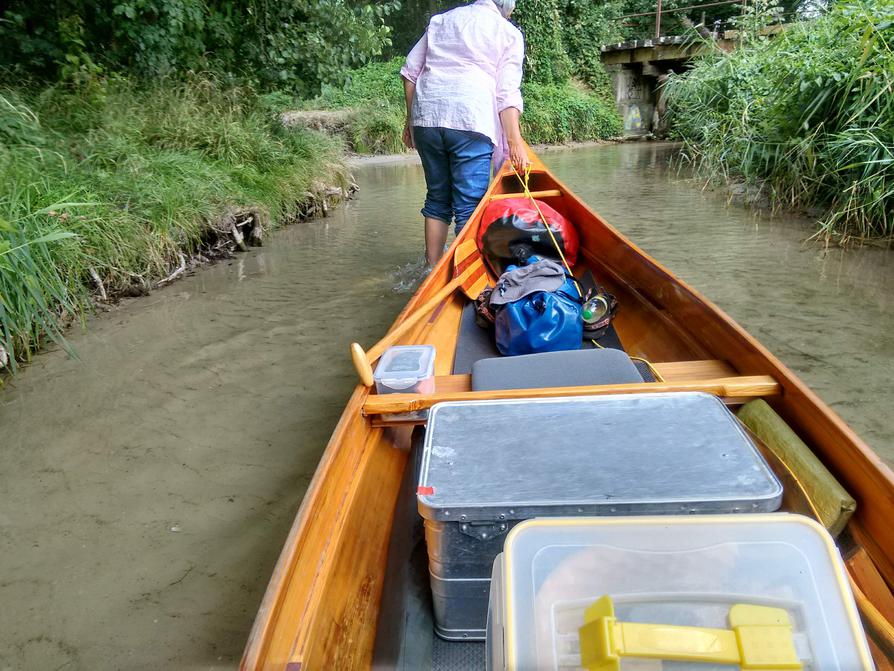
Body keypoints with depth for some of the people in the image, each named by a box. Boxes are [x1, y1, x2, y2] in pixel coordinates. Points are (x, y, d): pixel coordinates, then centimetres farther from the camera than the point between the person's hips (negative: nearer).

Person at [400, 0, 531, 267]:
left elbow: (409, 71, 18)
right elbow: (507, 93, -2)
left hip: (427, 117, 5)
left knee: (437, 198, 15)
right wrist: (514, 141, -7)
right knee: (469, 206, -4)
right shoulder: (509, 33, 11)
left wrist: (411, 119, 22)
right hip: (471, 121, -4)